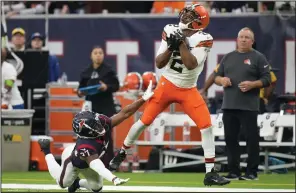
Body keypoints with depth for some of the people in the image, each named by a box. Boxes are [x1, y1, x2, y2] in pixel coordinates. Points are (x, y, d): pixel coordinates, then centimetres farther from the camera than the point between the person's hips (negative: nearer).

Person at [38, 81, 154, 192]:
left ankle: (77, 182, 41)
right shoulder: (86, 147, -52)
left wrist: (143, 99, -41)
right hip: (72, 160, -6)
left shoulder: (104, 124, -34)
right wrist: (113, 179, -83)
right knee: (63, 183, 19)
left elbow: (124, 113, -32)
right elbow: (96, 165, -66)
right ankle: (47, 152, 37)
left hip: (87, 159, 6)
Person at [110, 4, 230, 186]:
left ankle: (210, 173, -9)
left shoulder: (203, 39, -14)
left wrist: (181, 43, -27)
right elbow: (159, 63, -7)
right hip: (167, 86, 1)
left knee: (206, 125, -13)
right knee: (145, 120, 0)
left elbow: (191, 64, -27)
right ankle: (121, 154, 23)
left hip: (189, 91, -1)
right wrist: (170, 46, -22)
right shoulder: (171, 31, -5)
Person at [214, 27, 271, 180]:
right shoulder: (228, 57, 16)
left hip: (248, 107, -5)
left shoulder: (258, 58, 2)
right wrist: (222, 80, -4)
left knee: (251, 139, -4)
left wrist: (252, 84, -18)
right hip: (229, 106, 5)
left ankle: (252, 172, 1)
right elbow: (216, 77, 19)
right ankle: (233, 172, 13)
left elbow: (267, 80, -3)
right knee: (230, 138, 7)